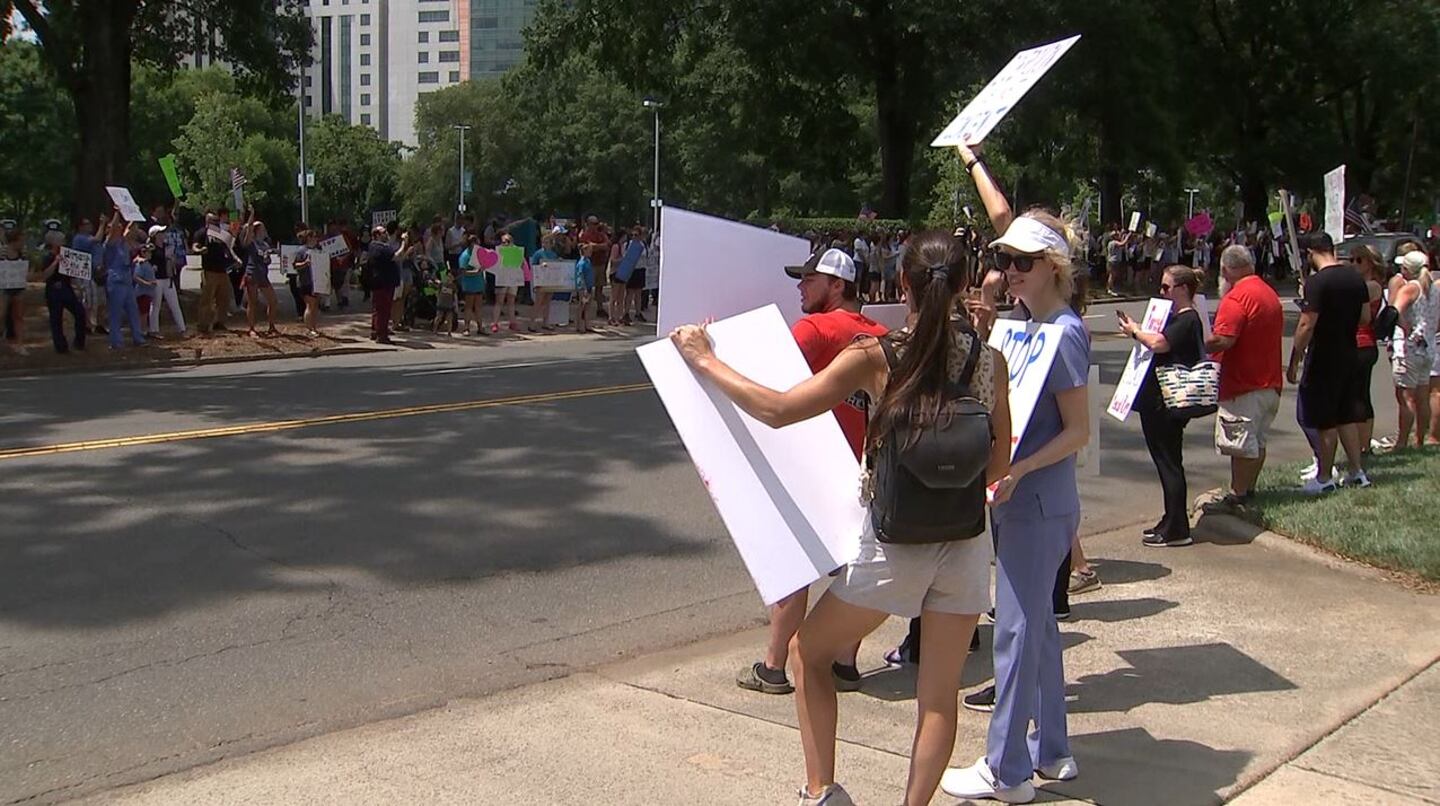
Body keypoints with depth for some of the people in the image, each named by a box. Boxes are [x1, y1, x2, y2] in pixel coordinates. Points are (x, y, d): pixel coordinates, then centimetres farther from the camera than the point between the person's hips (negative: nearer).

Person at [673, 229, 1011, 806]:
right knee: (939, 692, 12)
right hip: (966, 540, 3)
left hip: (896, 542, -3)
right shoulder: (990, 360, -2)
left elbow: (777, 410, -15)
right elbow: (999, 465, 5)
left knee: (809, 651, 18)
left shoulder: (876, 355, -12)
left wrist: (705, 361, -5)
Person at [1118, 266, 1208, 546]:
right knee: (1165, 461, 16)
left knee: (1169, 462, -5)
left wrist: (1135, 331, -13)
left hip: (1169, 404, -10)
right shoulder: (1176, 317, 18)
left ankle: (1177, 530, 1)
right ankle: (1171, 522, 25)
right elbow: (1158, 343, 17)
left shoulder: (1188, 320, -15)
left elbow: (1159, 343, -29)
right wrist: (1137, 330, 3)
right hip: (1157, 401, 10)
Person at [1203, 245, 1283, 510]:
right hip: (1270, 382, 10)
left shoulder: (1236, 297, -17)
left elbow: (1223, 340, -26)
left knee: (1240, 443, -4)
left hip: (1243, 384, -10)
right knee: (1257, 441, 16)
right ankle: (1248, 489, 24)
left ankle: (1237, 496, 1)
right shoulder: (1269, 293, 14)